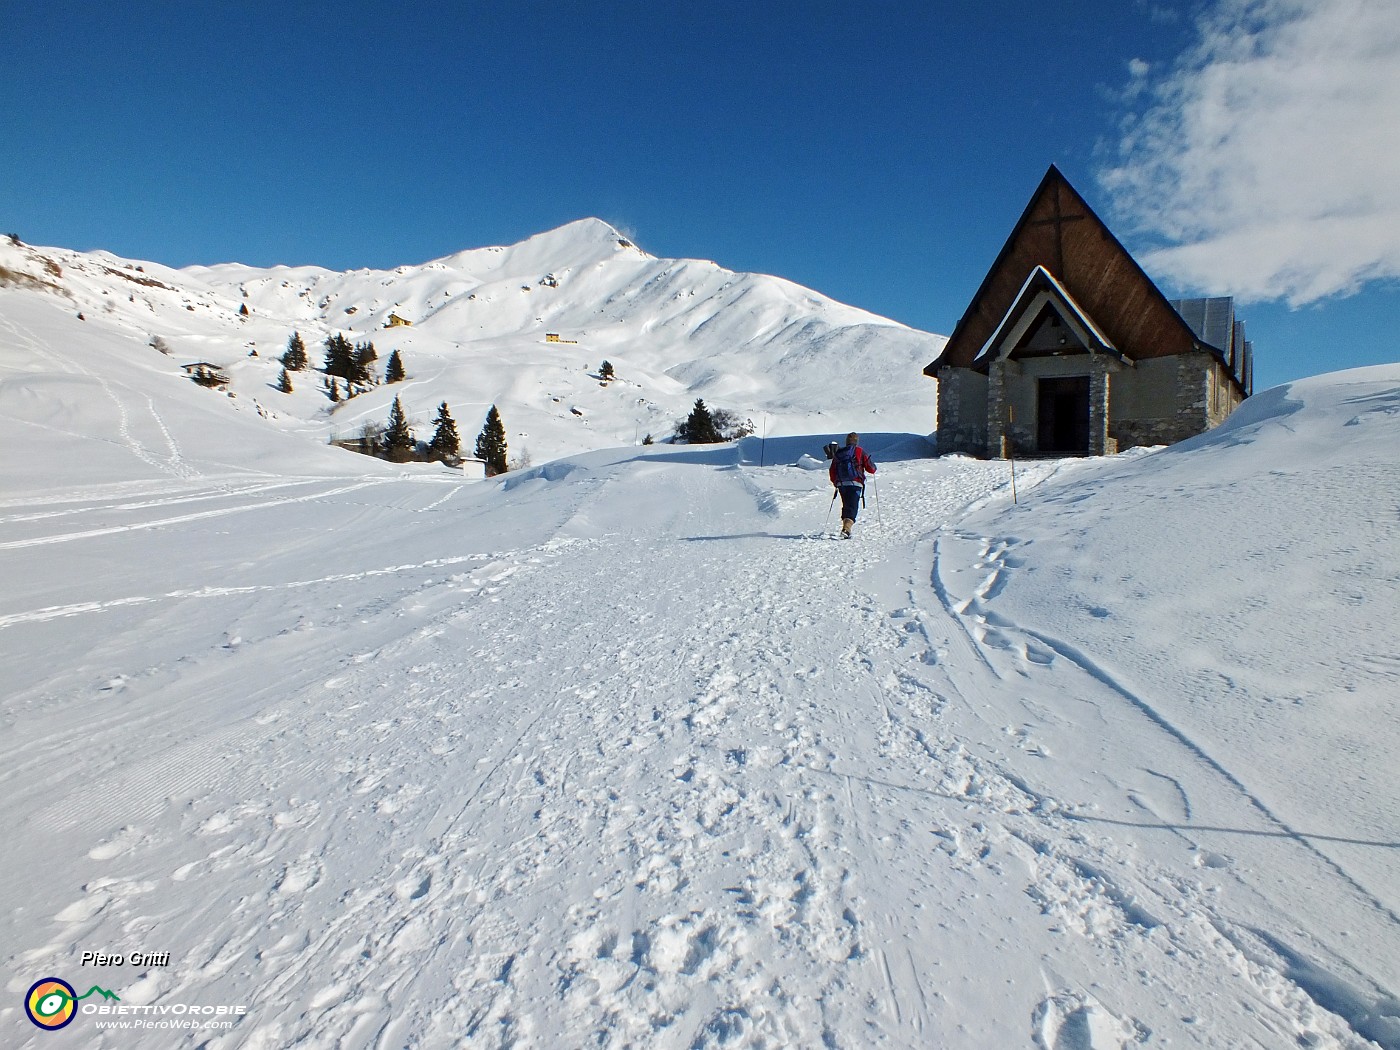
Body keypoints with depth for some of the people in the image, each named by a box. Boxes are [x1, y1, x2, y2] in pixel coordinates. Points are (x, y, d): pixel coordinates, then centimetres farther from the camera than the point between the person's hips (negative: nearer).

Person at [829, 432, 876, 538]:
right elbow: (871, 469, 2)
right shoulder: (859, 451, 1)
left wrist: (835, 483, 31)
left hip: (841, 484, 5)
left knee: (846, 506, 21)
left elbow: (832, 471, 16)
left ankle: (846, 525, 20)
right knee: (853, 507, -9)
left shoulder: (837, 454, 12)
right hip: (855, 484, -5)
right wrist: (873, 466, 25)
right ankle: (846, 528, -27)